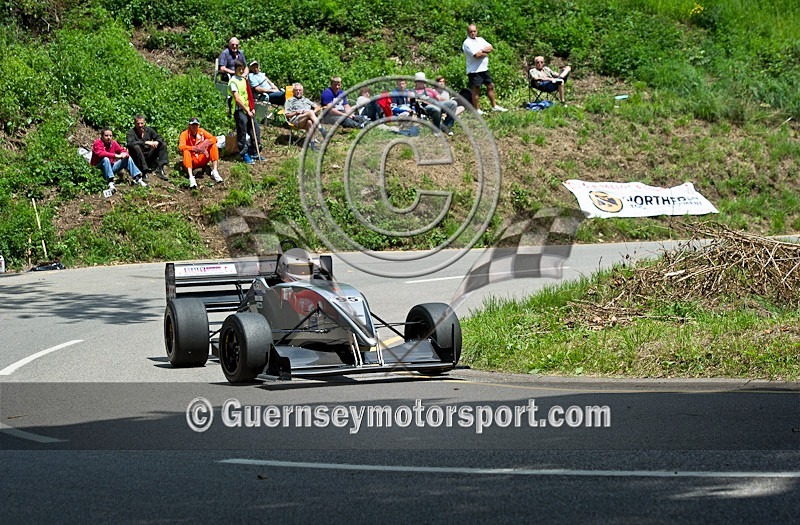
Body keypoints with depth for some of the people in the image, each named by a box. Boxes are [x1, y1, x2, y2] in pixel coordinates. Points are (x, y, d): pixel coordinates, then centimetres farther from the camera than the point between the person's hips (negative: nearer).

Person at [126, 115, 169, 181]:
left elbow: (159, 137, 5)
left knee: (163, 144, -5)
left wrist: (156, 142, -21)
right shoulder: (131, 133, -10)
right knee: (136, 147, -34)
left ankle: (161, 169, -16)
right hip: (138, 158, -5)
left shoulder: (148, 130, 5)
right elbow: (130, 143, -29)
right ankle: (144, 172, -35)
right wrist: (146, 142, -34)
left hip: (149, 156, 5)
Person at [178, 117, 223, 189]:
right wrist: (196, 148, -37)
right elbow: (181, 147, -26)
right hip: (192, 162, -3)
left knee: (214, 146, -13)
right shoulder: (185, 134, -10)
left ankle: (214, 171, -20)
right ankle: (191, 177, -47)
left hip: (203, 160, 3)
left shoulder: (201, 131, 1)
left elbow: (214, 139, -7)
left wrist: (205, 144, -29)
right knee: (186, 152, -33)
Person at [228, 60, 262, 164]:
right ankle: (244, 155, 3)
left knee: (256, 129, 7)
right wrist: (247, 111, -16)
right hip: (239, 110, -8)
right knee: (242, 133, -4)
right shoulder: (233, 81, -9)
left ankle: (254, 152, 16)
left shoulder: (244, 80, 15)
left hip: (248, 110, 8)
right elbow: (237, 98, -16)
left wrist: (252, 108, 6)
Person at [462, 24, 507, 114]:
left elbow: (491, 48, 5)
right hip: (474, 70, -8)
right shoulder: (467, 43, -11)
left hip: (484, 68, 8)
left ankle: (494, 106, 22)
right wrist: (486, 53, -4)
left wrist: (482, 50, -12)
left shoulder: (480, 40, 13)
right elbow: (477, 54, -22)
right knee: (476, 89, -3)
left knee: (490, 86, 12)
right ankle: (476, 109, 5)